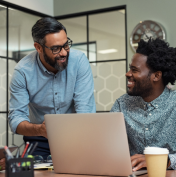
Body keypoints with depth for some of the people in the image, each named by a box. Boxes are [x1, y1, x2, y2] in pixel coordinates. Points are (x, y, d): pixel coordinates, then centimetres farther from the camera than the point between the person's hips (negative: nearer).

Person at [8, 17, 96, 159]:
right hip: (40, 140, 1)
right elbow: (16, 118, -15)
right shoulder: (23, 71, -13)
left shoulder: (79, 60, -14)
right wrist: (40, 130, -36)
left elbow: (85, 110, -16)